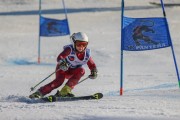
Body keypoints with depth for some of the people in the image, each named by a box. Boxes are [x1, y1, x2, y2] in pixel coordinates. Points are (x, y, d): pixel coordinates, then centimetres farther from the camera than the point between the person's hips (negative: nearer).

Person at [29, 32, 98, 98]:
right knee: (59, 80, -31)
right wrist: (62, 63, -59)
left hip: (72, 72, 4)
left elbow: (92, 65, -3)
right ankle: (40, 92, -27)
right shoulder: (70, 49, -25)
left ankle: (65, 91, -26)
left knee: (81, 71, -27)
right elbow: (59, 58, -36)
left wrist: (94, 72, -25)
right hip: (63, 68, -4)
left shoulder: (87, 54, -13)